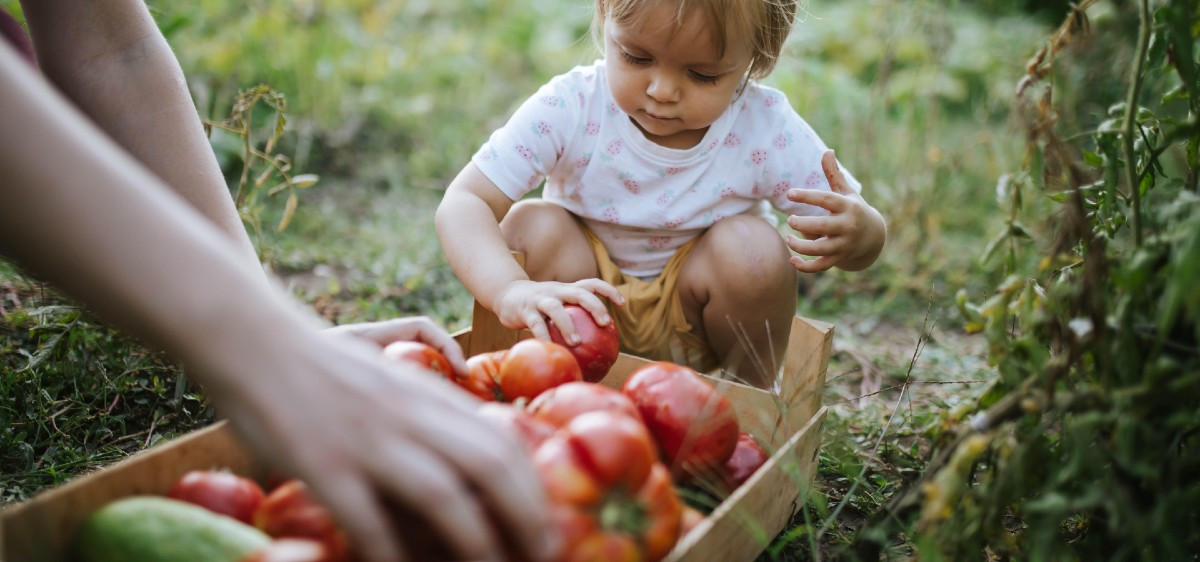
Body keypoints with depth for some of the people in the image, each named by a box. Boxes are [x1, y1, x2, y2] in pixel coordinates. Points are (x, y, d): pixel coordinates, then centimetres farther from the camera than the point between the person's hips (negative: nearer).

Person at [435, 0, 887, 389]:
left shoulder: (767, 130, -20)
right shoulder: (570, 109, -22)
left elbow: (867, 228, -12)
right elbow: (463, 204, -29)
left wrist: (859, 232, -39)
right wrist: (511, 290, -50)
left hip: (694, 322, 0)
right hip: (586, 318, 0)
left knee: (754, 248, -27)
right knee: (532, 226, -25)